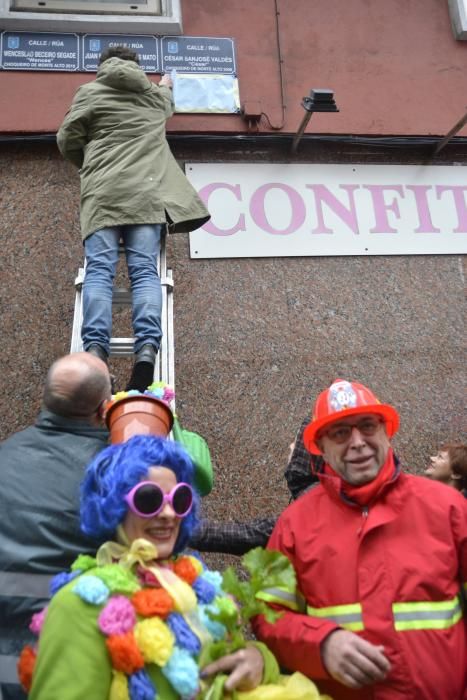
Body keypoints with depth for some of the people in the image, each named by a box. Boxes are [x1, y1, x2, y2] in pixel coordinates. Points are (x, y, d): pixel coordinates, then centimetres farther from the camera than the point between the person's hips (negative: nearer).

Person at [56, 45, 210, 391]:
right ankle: (147, 348, -25)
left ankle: (95, 348, -24)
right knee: (145, 270, -9)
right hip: (146, 192, 1)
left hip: (103, 193, -1)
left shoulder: (89, 92, 16)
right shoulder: (155, 94, 25)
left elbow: (67, 140, 11)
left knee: (99, 270, -9)